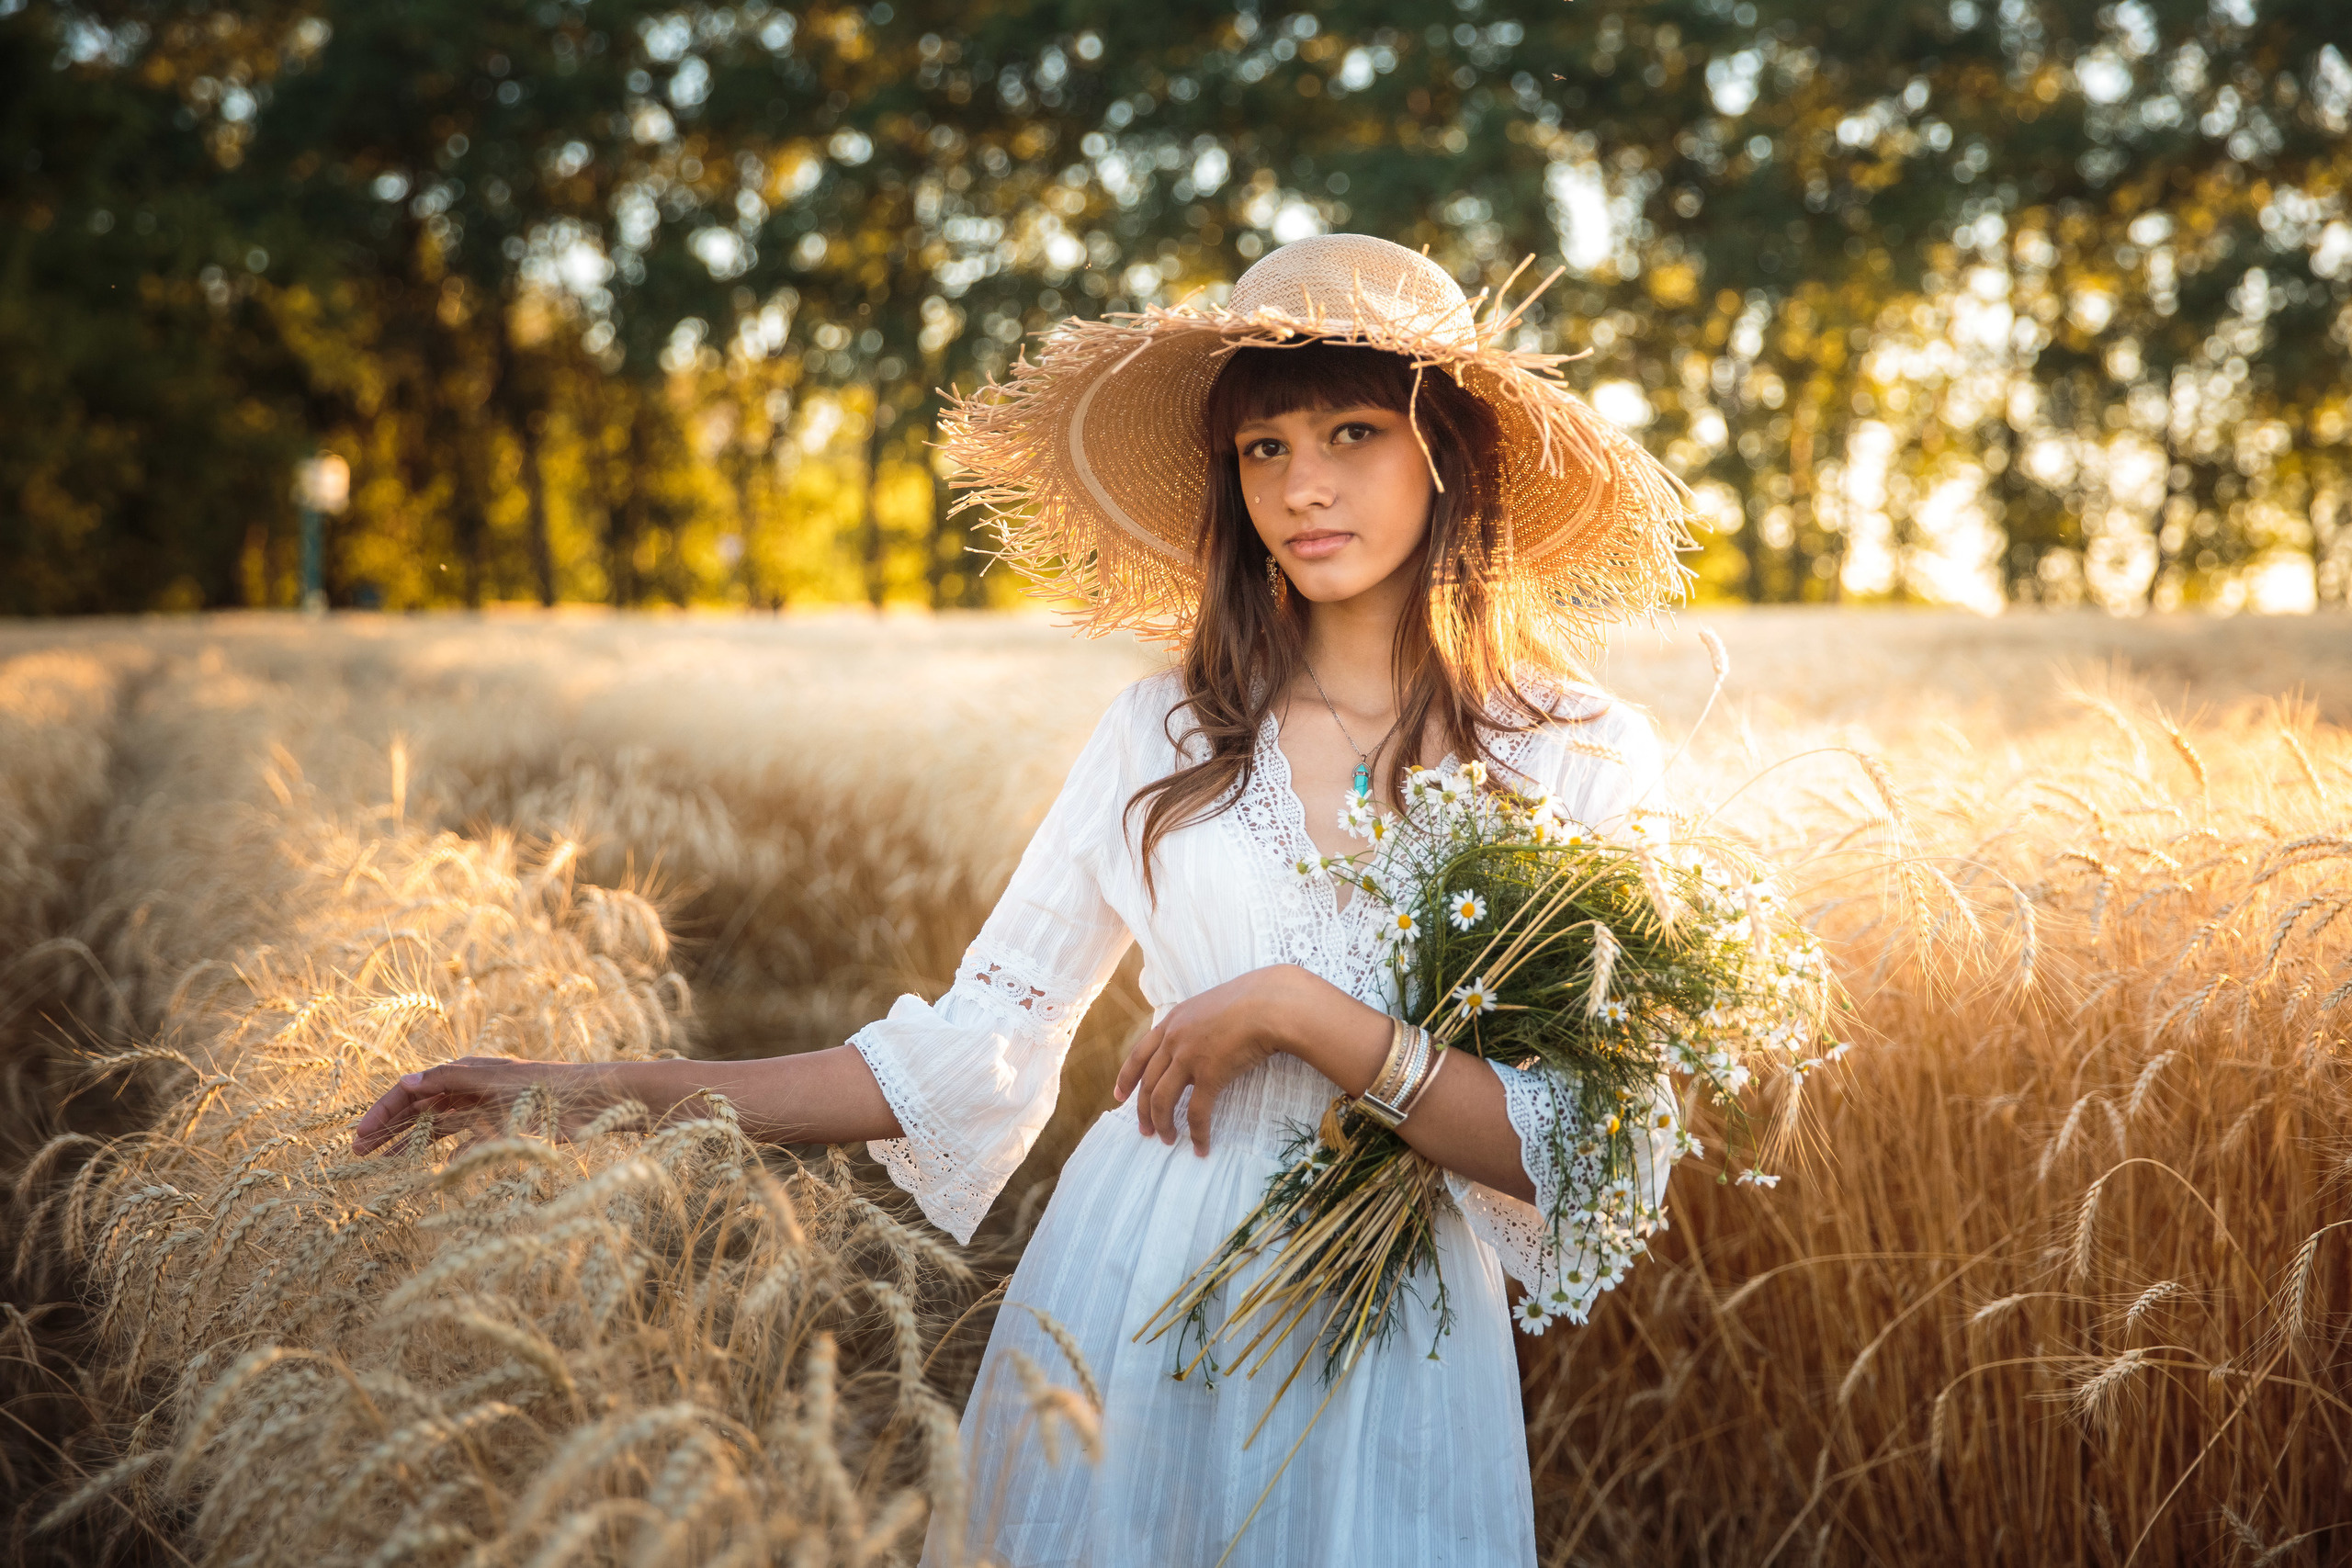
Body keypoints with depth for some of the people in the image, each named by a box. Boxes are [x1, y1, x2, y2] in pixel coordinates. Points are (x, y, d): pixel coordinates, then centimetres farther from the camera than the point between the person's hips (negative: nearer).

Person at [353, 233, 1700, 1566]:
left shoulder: (1585, 758, -5)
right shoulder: (1166, 733, 0)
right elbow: (967, 1057, -1)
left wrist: (1295, 1010, -18)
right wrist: (604, 1094, -7)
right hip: (1120, 1297, 2)